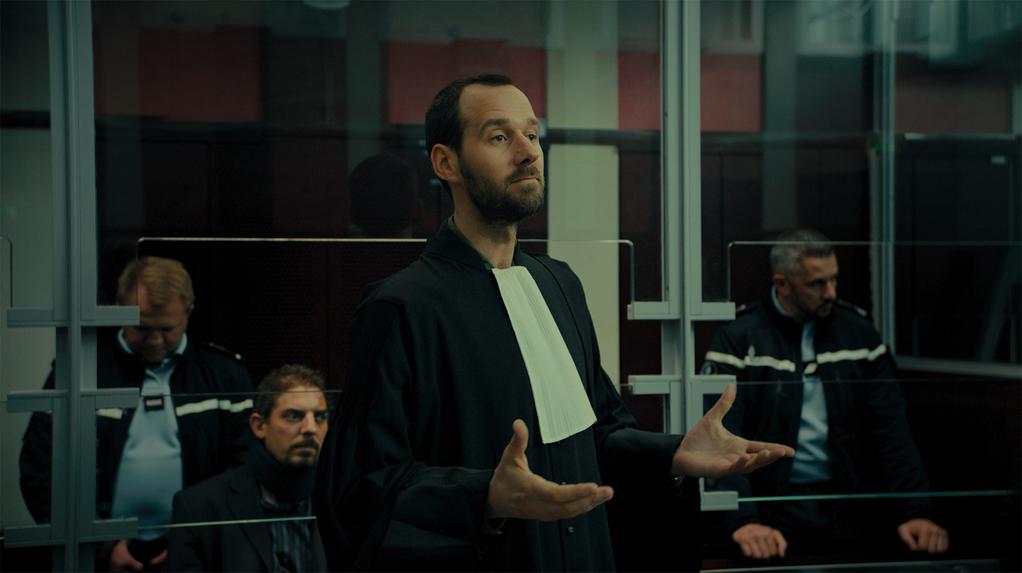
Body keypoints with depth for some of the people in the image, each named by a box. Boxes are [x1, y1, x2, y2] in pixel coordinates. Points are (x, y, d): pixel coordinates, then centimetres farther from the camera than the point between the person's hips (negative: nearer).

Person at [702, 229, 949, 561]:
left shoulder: (857, 331, 7)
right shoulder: (738, 338, -5)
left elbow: (890, 428, 5)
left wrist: (914, 512, -6)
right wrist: (743, 519, -25)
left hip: (845, 506, 3)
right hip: (772, 506, -3)